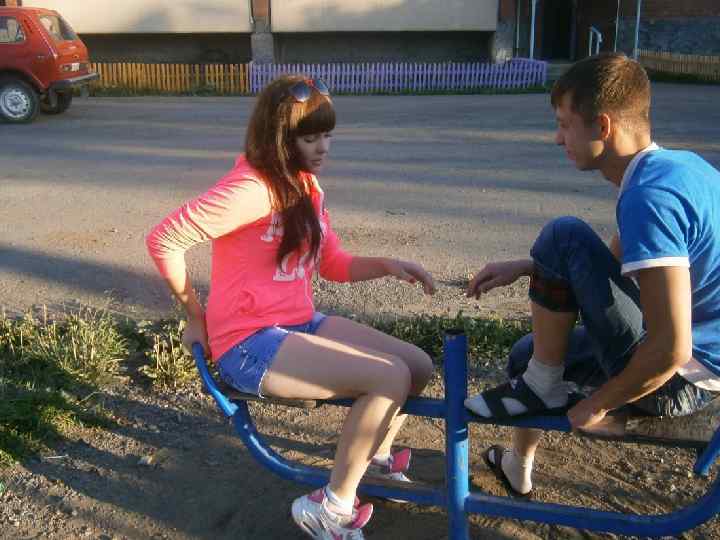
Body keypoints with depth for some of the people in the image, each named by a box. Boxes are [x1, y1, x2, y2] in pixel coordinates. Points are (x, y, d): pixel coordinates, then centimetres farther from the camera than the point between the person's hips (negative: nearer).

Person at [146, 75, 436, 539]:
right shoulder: (252, 188, -19)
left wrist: (386, 265, -7)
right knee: (391, 378, -22)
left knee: (419, 366, 1)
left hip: (301, 324, 9)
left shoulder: (306, 185, 10)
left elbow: (334, 264, 12)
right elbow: (164, 240, -22)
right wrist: (197, 318, -11)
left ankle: (375, 458, 27)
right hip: (250, 344, -9)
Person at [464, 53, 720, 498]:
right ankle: (517, 469, 42)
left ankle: (541, 386, -2)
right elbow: (618, 261, 16)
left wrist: (598, 404, -14)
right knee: (528, 354, 22)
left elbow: (670, 349, -31)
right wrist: (523, 268, 8)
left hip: (674, 384, -9)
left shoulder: (649, 198, -27)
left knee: (564, 235, -17)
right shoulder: (679, 164, 3)